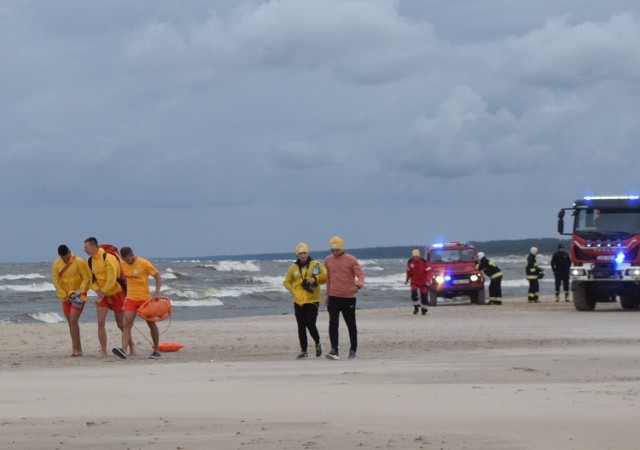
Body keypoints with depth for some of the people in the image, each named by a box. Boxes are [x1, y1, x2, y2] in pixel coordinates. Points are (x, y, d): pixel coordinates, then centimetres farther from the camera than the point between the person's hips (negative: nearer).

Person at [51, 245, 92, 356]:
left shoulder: (79, 262, -11)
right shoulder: (56, 264, 1)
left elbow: (87, 278, -10)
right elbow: (55, 281, -1)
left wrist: (81, 291, -20)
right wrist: (64, 296, -8)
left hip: (78, 296, -5)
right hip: (66, 297, 5)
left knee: (73, 321, -15)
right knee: (71, 323, 7)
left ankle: (75, 348, -13)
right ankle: (78, 348, 16)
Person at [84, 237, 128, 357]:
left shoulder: (108, 258, -21)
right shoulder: (89, 261, 0)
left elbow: (112, 279, -23)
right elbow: (91, 279, 6)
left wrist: (103, 293, -21)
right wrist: (98, 291, -12)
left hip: (116, 293, -5)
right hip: (102, 294, 5)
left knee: (121, 324, 6)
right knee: (100, 322, -8)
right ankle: (103, 351, -4)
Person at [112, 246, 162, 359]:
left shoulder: (144, 263, -12)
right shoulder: (123, 265, 2)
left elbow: (158, 277, -8)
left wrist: (157, 292, -19)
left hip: (145, 298, -3)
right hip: (130, 298, 3)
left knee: (151, 324, 9)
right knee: (127, 324, -13)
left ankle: (156, 350, 20)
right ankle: (123, 349, -26)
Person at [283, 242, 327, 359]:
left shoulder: (316, 264, 0)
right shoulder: (293, 267, 8)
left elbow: (325, 276, -5)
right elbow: (286, 282, 14)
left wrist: (315, 279, -19)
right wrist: (294, 291, -1)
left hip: (312, 300, -3)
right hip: (298, 301, 3)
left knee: (310, 325, -11)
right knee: (301, 327, 4)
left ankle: (318, 344, 16)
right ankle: (303, 351, 10)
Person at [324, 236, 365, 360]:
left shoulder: (351, 260, -7)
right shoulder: (328, 260, 8)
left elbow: (360, 275, -13)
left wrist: (358, 286, -35)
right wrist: (327, 295, 21)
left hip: (348, 297, -3)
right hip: (333, 297, 3)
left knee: (351, 325, 7)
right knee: (333, 323, -13)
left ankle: (353, 350, 20)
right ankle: (334, 350, -17)